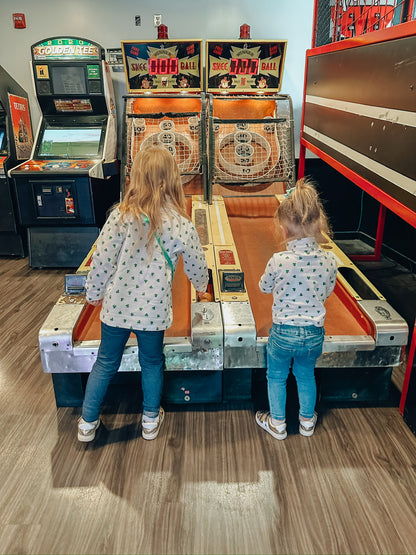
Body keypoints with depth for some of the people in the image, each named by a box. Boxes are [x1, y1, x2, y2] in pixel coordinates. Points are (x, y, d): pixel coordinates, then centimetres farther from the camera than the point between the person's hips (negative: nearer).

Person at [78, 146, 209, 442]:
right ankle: (151, 420, 39)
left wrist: (94, 293, 8)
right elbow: (197, 266, 1)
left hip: (116, 306, 1)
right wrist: (201, 285, 24)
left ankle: (87, 423, 34)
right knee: (152, 364, 22)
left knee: (105, 364, 19)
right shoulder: (181, 224, -11)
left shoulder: (120, 216, -13)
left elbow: (101, 261, -10)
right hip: (154, 311, 0)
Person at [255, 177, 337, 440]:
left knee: (276, 377, 20)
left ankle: (277, 424, 38)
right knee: (306, 375, 26)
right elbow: (327, 292, 3)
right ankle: (307, 421, 45)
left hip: (283, 333, -3)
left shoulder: (278, 261, -24)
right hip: (315, 333, 4)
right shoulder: (330, 259, -14)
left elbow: (264, 287, -5)